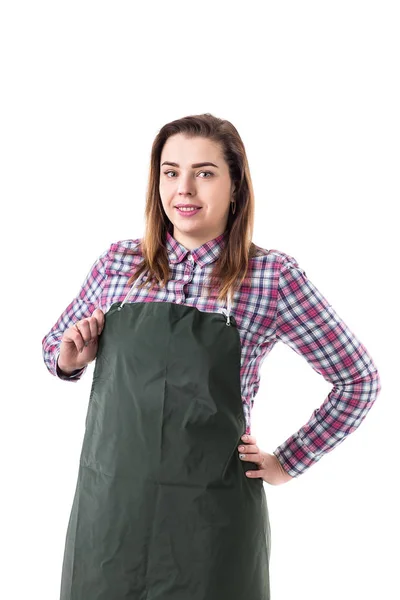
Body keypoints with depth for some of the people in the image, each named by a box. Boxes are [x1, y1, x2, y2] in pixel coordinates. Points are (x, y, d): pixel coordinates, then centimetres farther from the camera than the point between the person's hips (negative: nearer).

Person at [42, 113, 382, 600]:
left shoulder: (273, 276, -8)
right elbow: (55, 346, 17)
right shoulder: (118, 262, 2)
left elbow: (358, 380, 1)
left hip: (210, 517, -2)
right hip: (108, 505, 3)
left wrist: (287, 464, 0)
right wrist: (68, 359, -5)